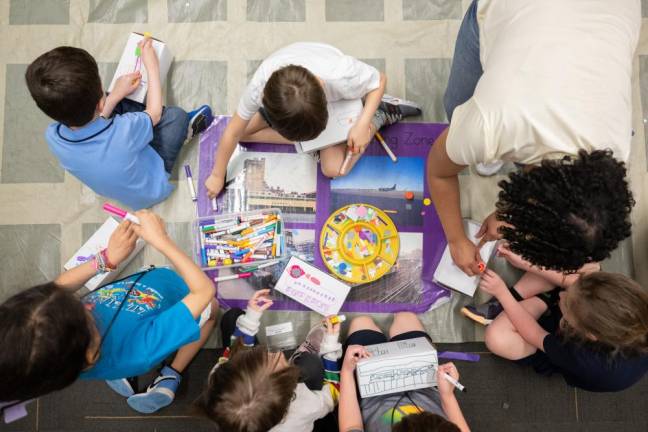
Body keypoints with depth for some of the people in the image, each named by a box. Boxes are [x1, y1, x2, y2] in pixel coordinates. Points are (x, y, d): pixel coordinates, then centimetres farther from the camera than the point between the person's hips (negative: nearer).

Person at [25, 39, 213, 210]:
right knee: (176, 115, -5)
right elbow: (154, 113, -18)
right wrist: (152, 66, -8)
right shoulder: (124, 132, -42)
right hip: (150, 190, -4)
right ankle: (185, 127, 30)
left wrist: (116, 94, -1)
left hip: (111, 186, 5)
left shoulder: (52, 136, -27)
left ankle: (183, 128, 17)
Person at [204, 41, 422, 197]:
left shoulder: (342, 77, -48)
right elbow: (234, 132, -26)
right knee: (244, 131, -10)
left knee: (333, 169, -12)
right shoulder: (260, 86, -41)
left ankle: (381, 113, 3)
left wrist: (362, 124, -37)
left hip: (335, 103, -2)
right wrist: (217, 175, -16)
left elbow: (380, 80, -25)